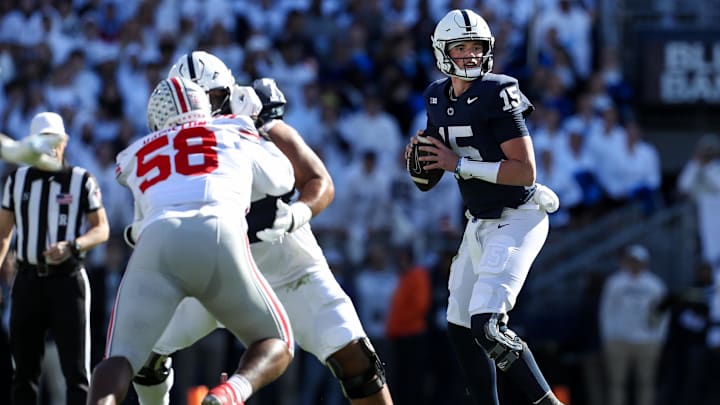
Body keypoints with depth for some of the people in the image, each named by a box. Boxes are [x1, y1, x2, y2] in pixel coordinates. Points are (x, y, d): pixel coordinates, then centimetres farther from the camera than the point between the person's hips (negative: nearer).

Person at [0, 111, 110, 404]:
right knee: (24, 371, 6)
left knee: (76, 370, -6)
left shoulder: (81, 181, 0)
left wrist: (71, 247, -19)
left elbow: (102, 230, 0)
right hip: (28, 280, 3)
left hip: (67, 279, -3)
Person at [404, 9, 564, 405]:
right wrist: (421, 151, -1)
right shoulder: (438, 98, 6)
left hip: (516, 220, -9)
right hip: (480, 221, 9)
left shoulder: (498, 94, -18)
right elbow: (444, 156, 22)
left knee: (486, 324, -20)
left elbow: (525, 170, -22)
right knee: (460, 326, 11)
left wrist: (459, 164, -22)